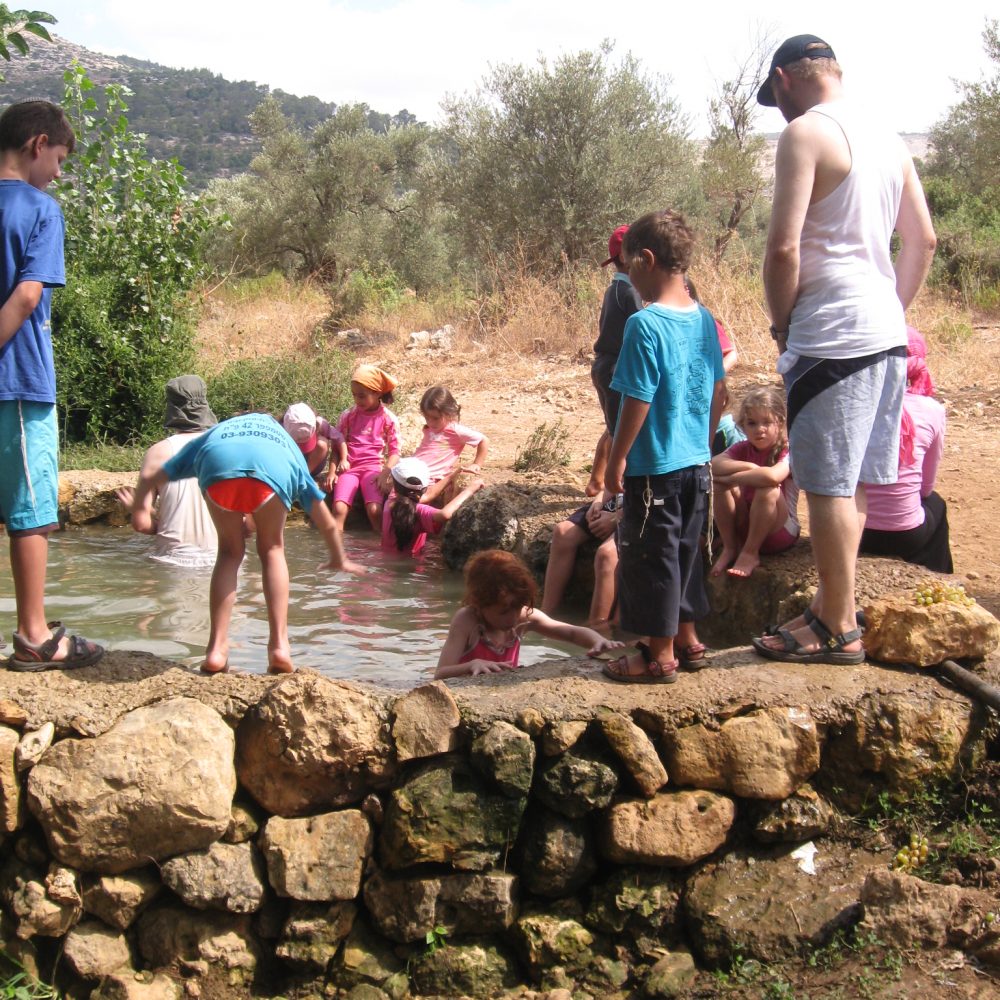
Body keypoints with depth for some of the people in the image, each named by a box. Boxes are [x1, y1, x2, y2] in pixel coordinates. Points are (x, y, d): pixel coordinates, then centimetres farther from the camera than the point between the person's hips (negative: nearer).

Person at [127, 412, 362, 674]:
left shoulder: (212, 434, 47)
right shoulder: (287, 442, 44)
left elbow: (151, 476, 38)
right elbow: (328, 522, 49)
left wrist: (141, 510, 29)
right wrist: (339, 559, 62)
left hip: (218, 459, 1)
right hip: (273, 468, 0)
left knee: (230, 551, 21)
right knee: (272, 549, 22)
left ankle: (216, 649, 13)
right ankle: (279, 645, 12)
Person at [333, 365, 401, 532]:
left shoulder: (388, 419, 2)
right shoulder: (348, 416, 6)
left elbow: (394, 451, 3)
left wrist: (386, 472, -13)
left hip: (373, 466, -1)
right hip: (349, 467, 1)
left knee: (374, 510, -25)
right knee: (339, 509, -22)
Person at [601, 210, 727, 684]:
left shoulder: (645, 324, -18)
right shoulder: (704, 318, 5)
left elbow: (638, 400, -19)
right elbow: (719, 390, 13)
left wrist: (616, 459, -10)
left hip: (654, 466, -8)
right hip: (697, 462, 8)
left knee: (650, 556, 3)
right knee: (684, 550, 19)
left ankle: (660, 656, 11)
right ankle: (687, 639, 31)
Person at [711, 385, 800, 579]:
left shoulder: (787, 451, -14)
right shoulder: (742, 449, 1)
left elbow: (772, 476, -38)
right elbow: (713, 465, -19)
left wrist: (732, 478, -26)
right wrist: (748, 466, -28)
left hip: (781, 531, -4)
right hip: (744, 526, 4)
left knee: (768, 490, -34)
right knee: (719, 484, -19)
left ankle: (750, 553, -17)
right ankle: (729, 548, -9)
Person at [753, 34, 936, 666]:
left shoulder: (806, 133, -9)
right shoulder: (887, 138, 15)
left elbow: (784, 246, -16)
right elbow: (924, 240, 17)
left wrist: (781, 322, -3)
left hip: (833, 333, -9)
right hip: (887, 331, 9)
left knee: (830, 484, -2)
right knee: (852, 482, 15)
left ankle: (840, 631, 4)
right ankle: (831, 607, 25)